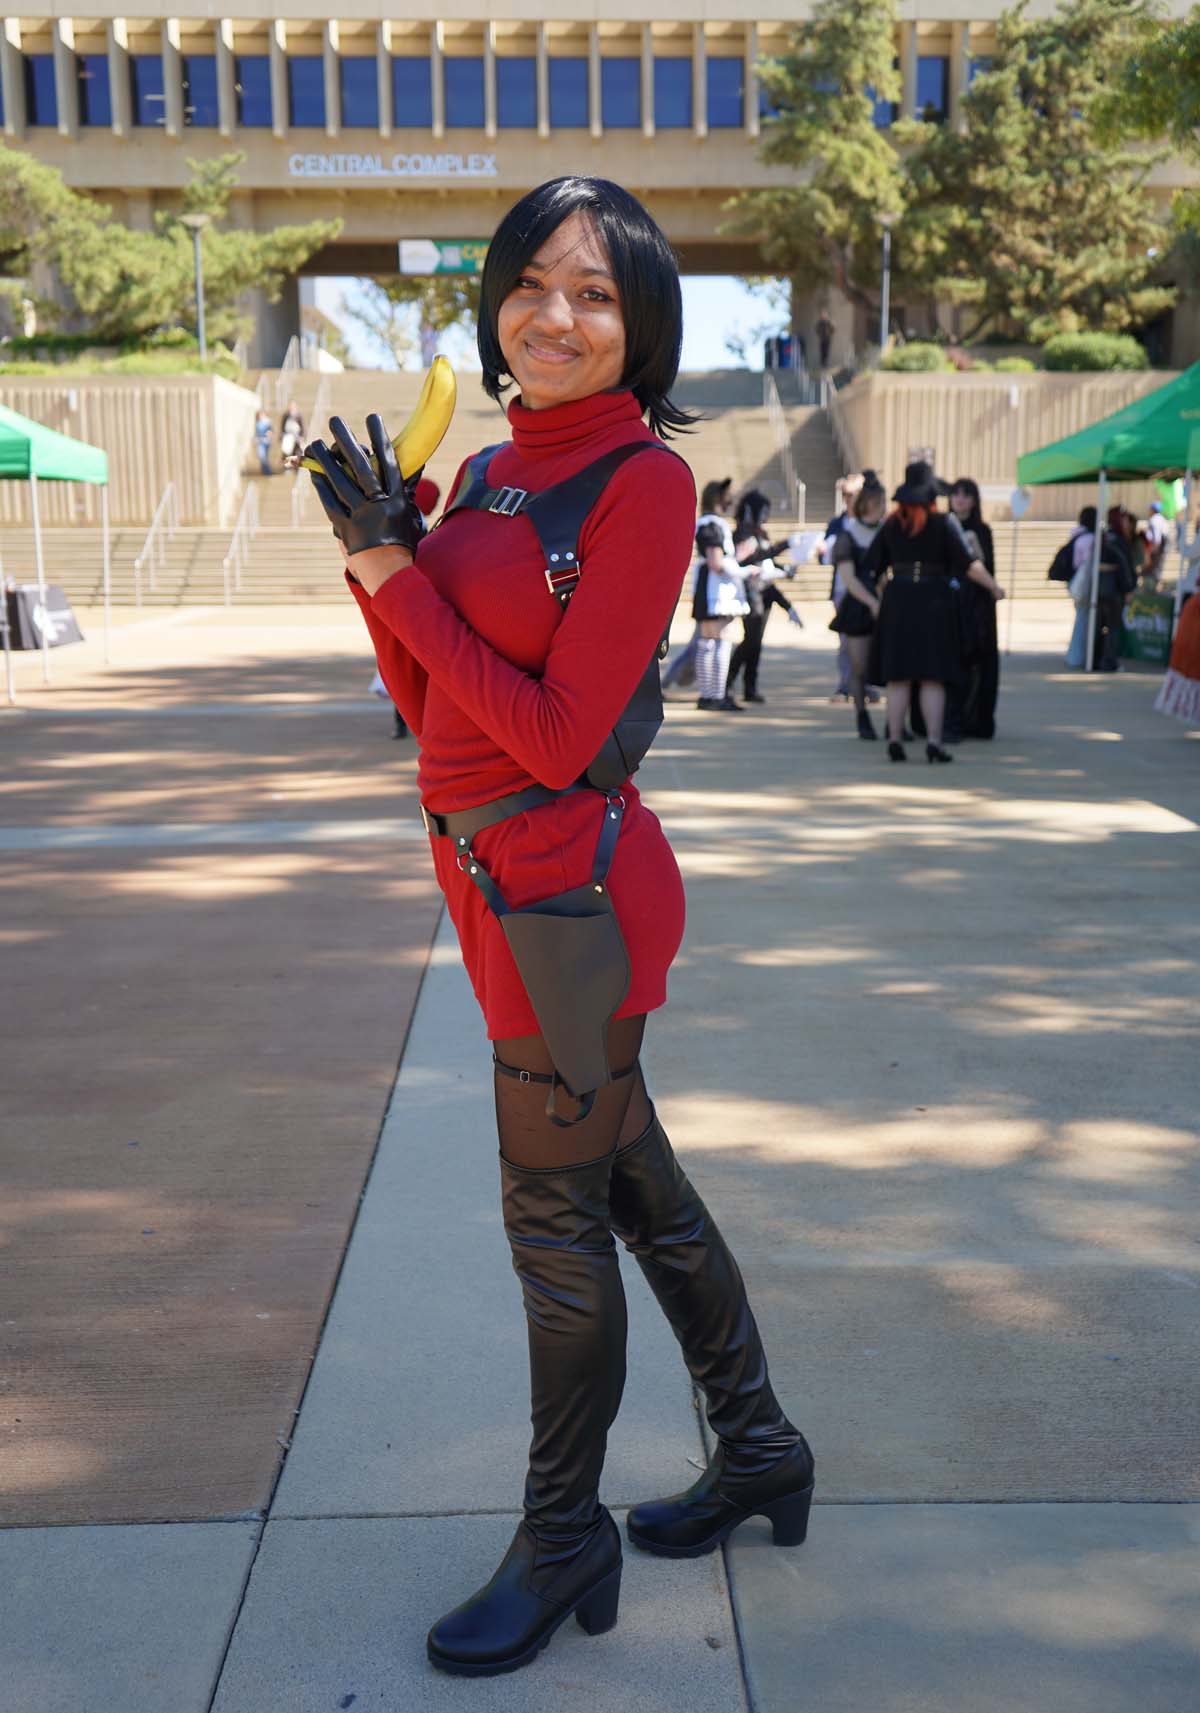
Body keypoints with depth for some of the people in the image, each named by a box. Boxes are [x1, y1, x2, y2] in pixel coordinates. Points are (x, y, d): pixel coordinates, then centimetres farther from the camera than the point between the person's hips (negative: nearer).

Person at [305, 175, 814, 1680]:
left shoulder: (643, 480, -14)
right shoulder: (489, 473, 11)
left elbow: (559, 733, -19)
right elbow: (427, 704, 12)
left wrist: (400, 573, -15)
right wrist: (379, 560, -3)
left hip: (566, 892, -9)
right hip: (502, 882, 9)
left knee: (557, 1218, 5)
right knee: (633, 1179, 19)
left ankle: (563, 1542, 27)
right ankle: (759, 1452, 39)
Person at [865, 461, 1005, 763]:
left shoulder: (891, 524, 6)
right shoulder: (942, 523, -4)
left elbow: (871, 567, 7)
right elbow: (969, 564, -9)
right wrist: (994, 587, 1)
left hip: (896, 600, 3)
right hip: (933, 601, -3)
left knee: (898, 677, 6)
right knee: (933, 677, 0)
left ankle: (895, 740, 5)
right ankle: (933, 742, -3)